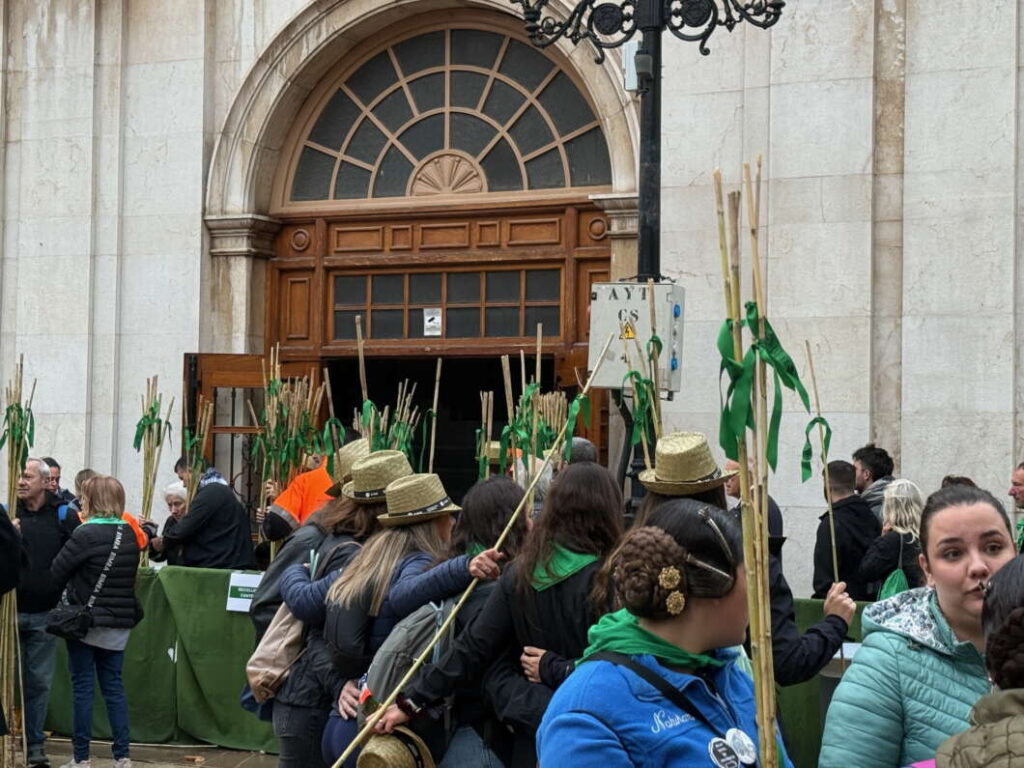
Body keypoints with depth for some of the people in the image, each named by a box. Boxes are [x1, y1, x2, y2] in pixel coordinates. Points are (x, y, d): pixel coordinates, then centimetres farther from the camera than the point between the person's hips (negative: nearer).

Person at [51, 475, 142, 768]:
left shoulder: (85, 535, -15)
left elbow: (55, 574, -9)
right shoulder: (129, 535, 5)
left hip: (85, 621, -5)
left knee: (82, 687, 2)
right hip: (119, 623, 5)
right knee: (113, 686, 10)